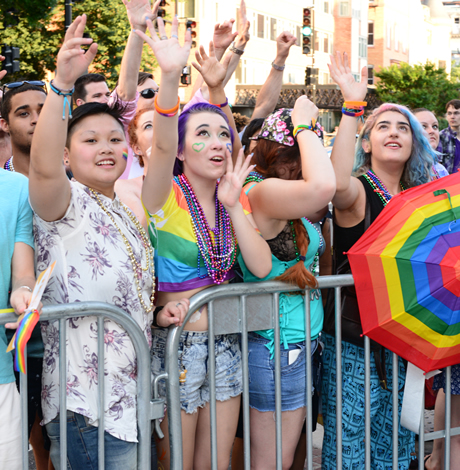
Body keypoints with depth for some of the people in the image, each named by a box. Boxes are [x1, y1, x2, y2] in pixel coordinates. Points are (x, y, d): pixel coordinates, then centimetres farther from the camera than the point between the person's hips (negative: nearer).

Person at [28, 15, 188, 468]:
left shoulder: (124, 214, 15)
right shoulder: (65, 204, -9)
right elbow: (43, 167, -33)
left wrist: (156, 312, 6)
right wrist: (62, 83, -42)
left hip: (129, 395, 8)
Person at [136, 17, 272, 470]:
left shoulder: (236, 200, 6)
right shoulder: (166, 196, -10)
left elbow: (261, 267, -5)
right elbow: (162, 145, -32)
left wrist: (233, 205, -12)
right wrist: (170, 76, -46)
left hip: (227, 343, 5)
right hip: (176, 342, -5)